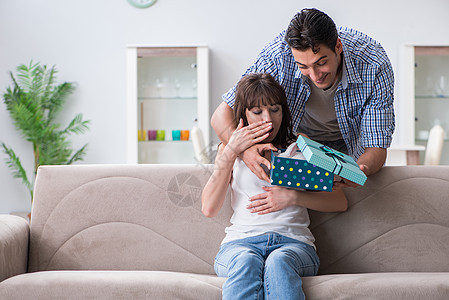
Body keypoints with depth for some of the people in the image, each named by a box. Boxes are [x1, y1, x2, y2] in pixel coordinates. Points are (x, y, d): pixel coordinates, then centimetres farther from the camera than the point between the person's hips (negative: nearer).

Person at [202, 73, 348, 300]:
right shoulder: (230, 150, 21)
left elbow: (340, 202, 11)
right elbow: (209, 208, 5)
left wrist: (293, 197, -4)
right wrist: (231, 151, 2)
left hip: (293, 241, 0)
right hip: (241, 241, 0)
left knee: (279, 263, -38)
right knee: (245, 263, -38)